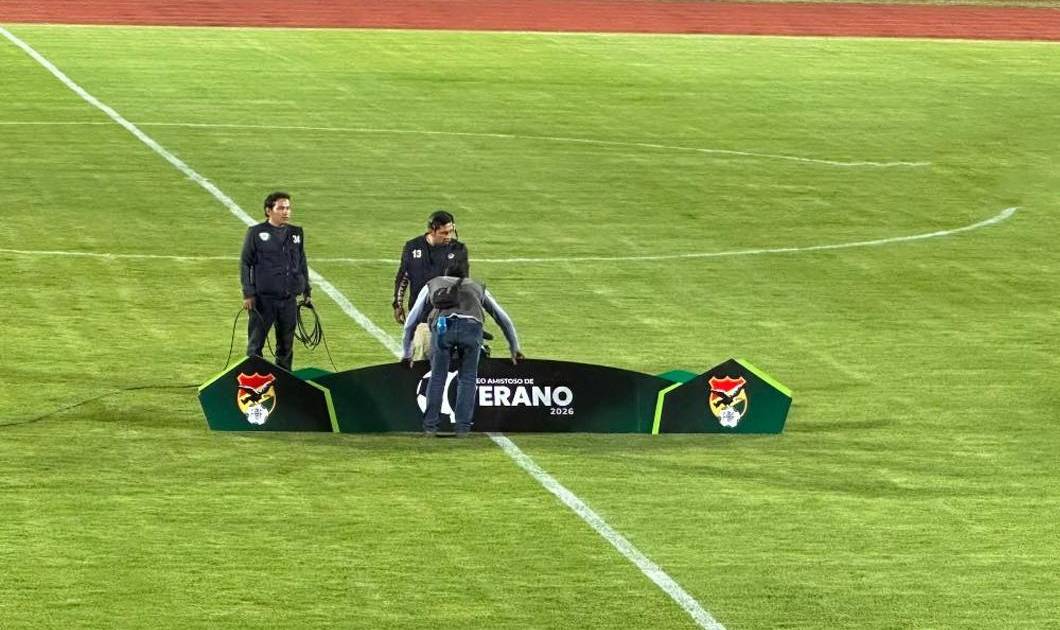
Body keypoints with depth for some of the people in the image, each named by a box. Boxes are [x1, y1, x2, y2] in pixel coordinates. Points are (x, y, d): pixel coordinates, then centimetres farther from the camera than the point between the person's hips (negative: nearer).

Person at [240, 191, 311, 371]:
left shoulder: (296, 233, 10)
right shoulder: (256, 233, -2)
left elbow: (302, 264, 19)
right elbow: (245, 263, -2)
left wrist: (306, 292, 17)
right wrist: (248, 294, -8)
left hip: (289, 299, 4)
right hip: (263, 298, -4)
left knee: (286, 345, 10)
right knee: (255, 344, -2)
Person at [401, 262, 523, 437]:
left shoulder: (432, 285, 37)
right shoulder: (477, 288, 39)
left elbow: (411, 321, 37)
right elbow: (503, 319, 44)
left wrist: (407, 353, 45)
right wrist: (514, 348, 53)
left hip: (442, 325, 0)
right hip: (471, 326, 0)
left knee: (437, 377, 14)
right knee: (467, 378, 15)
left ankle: (430, 427, 15)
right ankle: (462, 427, 12)